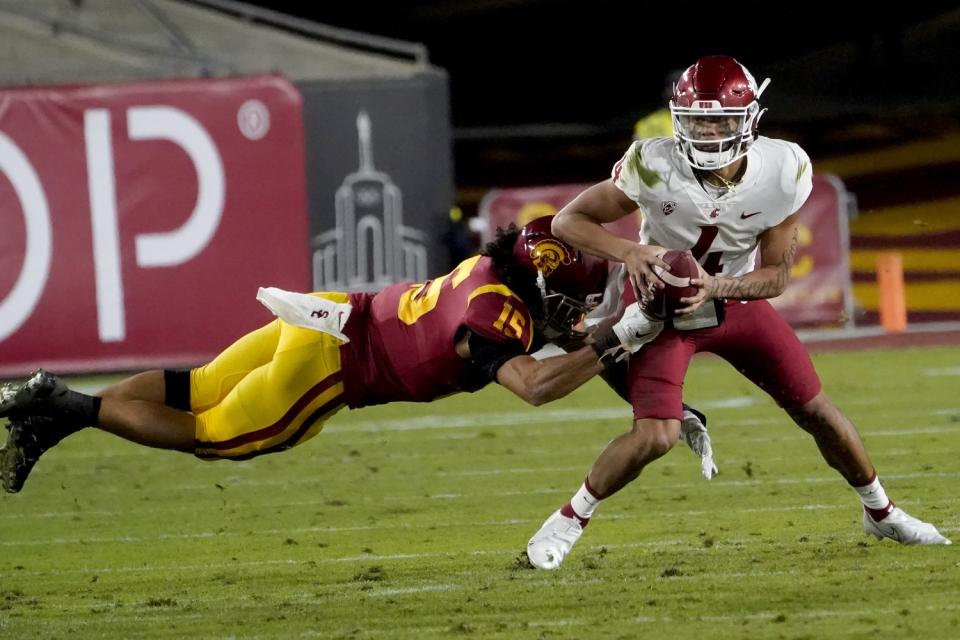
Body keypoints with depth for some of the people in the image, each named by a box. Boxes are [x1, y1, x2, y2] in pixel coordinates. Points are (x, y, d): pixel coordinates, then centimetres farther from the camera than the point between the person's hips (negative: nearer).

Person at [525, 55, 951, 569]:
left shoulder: (784, 172, -22)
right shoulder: (655, 167, -29)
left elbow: (777, 275, -13)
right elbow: (568, 220, -21)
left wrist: (716, 287, -32)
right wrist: (629, 253, -38)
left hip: (736, 298, 3)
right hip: (665, 304, -3)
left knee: (817, 412, 6)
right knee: (655, 436, -22)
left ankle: (881, 513, 31)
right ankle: (568, 520, 0)